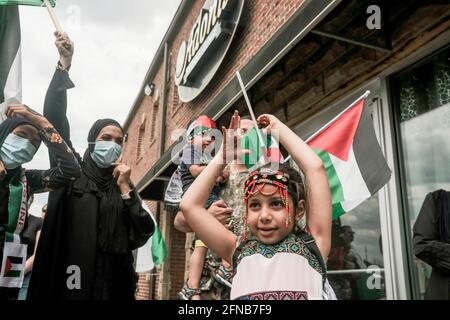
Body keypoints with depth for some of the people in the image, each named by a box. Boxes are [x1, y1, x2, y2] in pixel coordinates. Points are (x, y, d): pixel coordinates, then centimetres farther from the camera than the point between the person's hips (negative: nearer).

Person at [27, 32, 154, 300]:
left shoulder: (124, 184, 9)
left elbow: (143, 234, -1)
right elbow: (55, 118, -4)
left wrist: (126, 190, -9)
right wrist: (64, 65, -11)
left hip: (109, 283, 1)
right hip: (61, 281, -1)